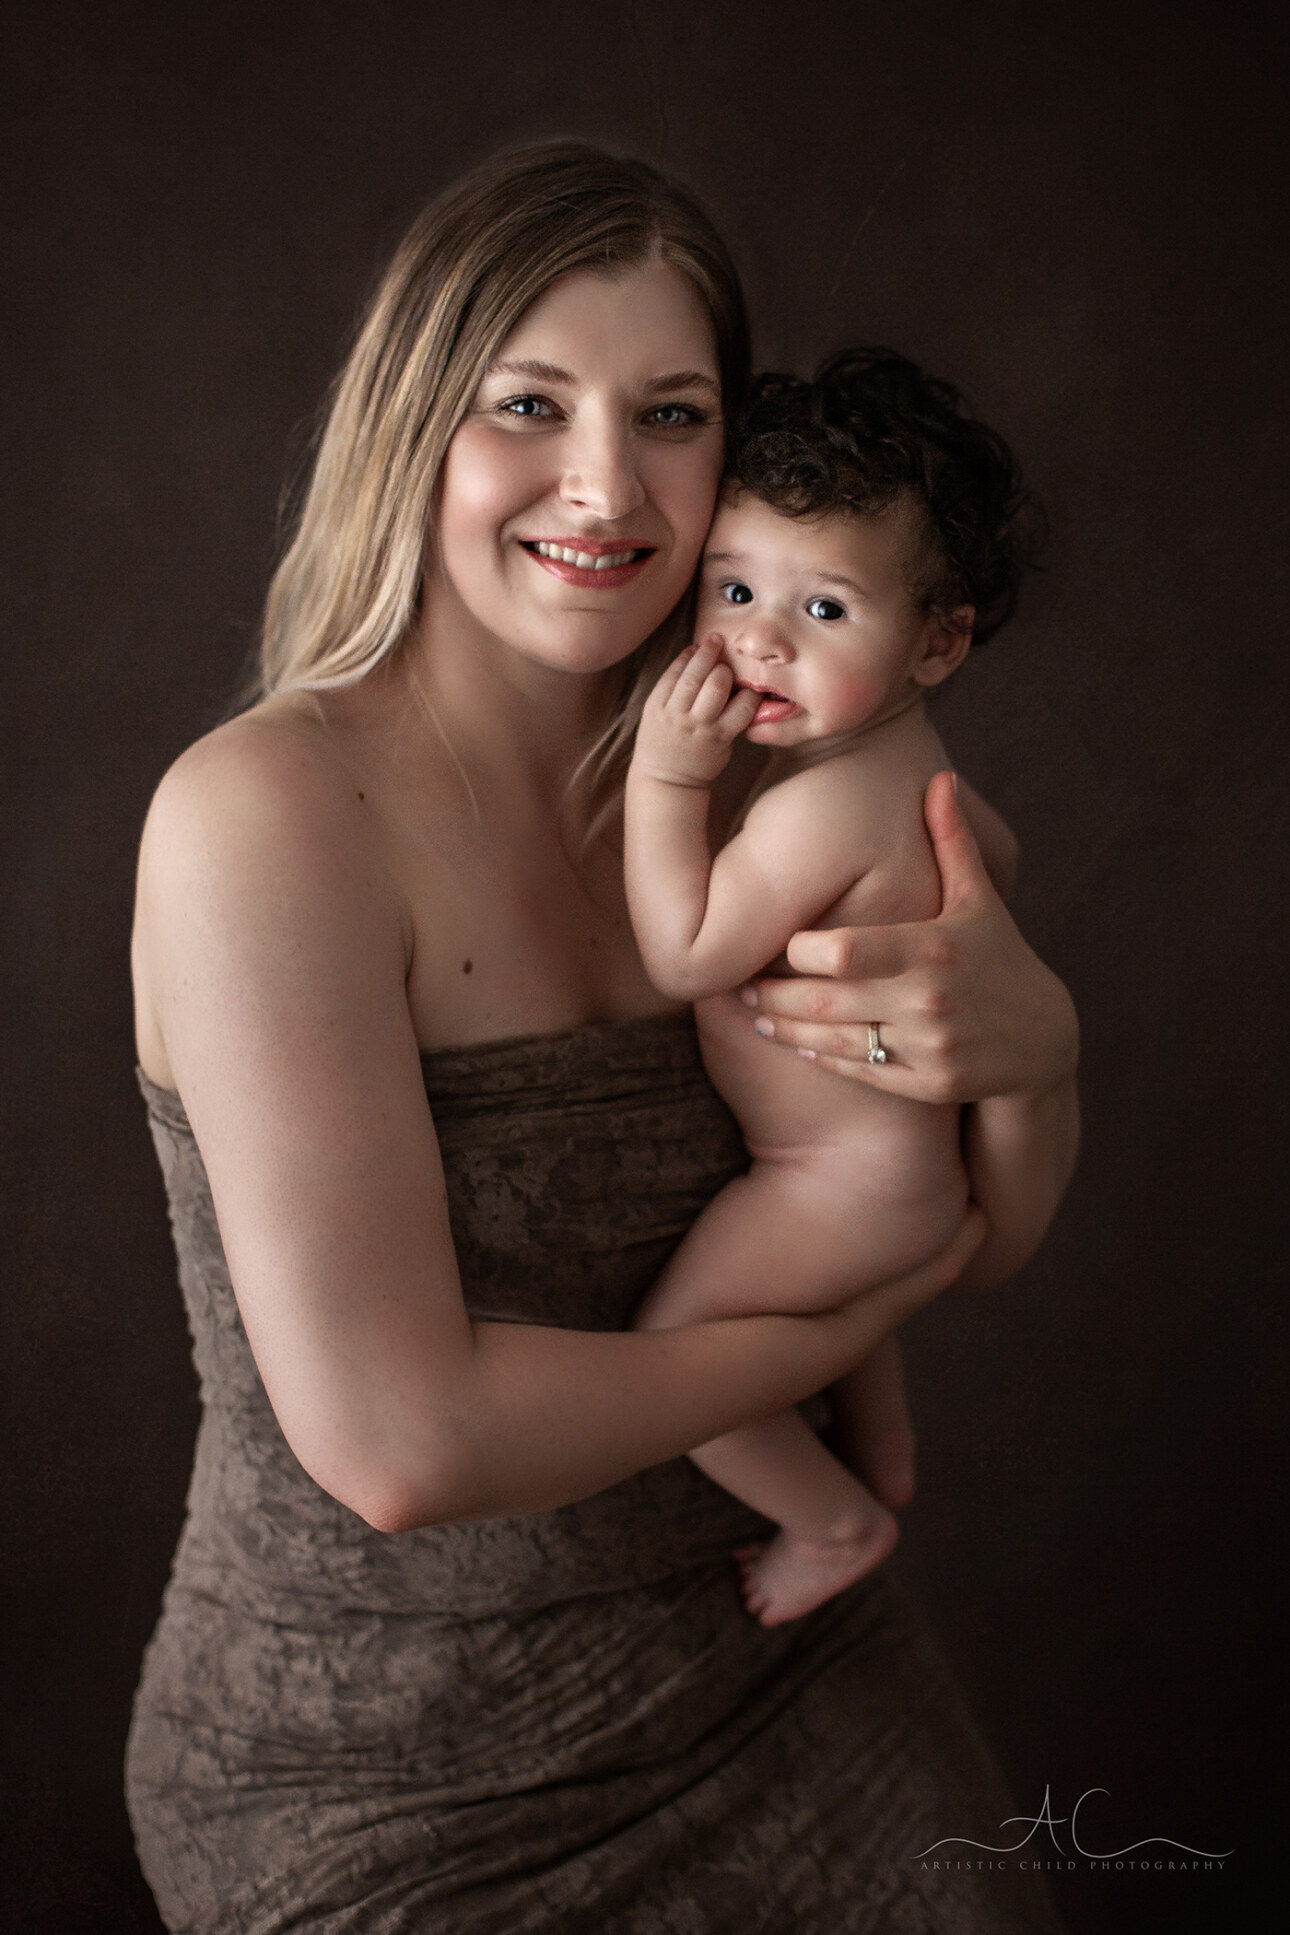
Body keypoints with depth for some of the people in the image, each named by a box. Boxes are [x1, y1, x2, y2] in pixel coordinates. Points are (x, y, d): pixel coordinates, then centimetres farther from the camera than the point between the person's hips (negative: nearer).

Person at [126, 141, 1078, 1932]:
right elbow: (401, 1439, -25)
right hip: (384, 1770, -5)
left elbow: (974, 1237, 6)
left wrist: (1032, 1042, -17)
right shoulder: (267, 811, -19)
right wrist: (841, 1331, -12)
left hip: (757, 1650, 5)